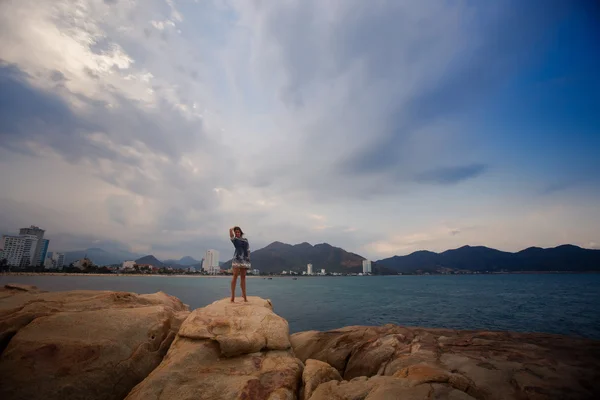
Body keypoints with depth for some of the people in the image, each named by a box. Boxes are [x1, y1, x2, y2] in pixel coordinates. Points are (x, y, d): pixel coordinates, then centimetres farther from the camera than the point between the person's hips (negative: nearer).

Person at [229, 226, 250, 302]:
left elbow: (248, 249, 17)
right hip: (237, 259, -4)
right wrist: (234, 228, 13)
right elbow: (230, 230, -7)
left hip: (245, 259, 4)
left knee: (243, 277, 6)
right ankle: (233, 295, -12)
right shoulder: (234, 239, 7)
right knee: (235, 275, -11)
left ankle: (244, 295, 8)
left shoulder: (245, 239, 18)